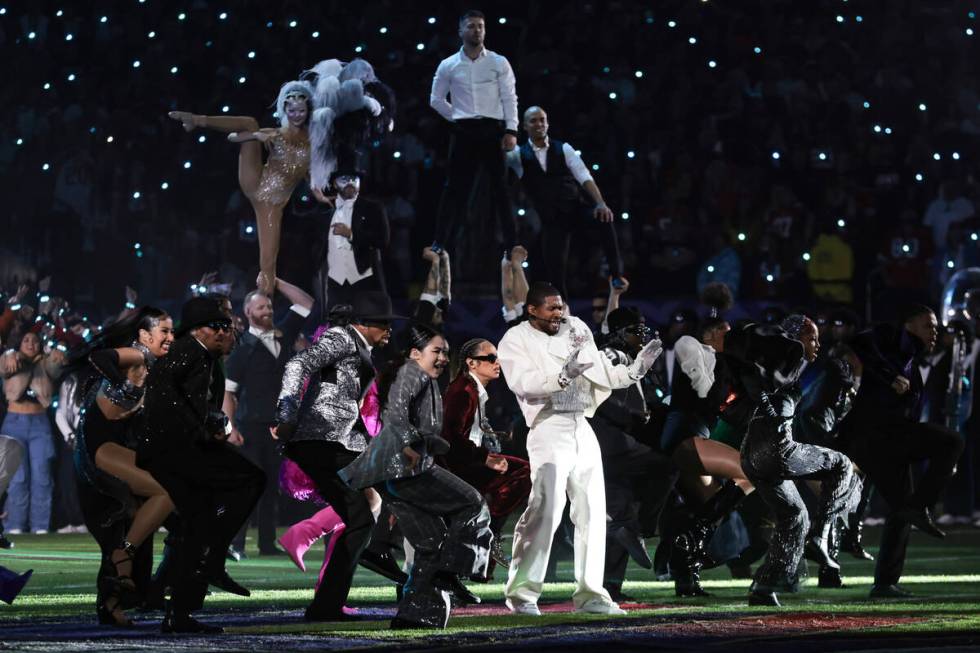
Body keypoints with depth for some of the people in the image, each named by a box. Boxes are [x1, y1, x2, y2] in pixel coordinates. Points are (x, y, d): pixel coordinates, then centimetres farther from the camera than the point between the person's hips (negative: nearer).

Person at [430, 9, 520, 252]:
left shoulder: (499, 63, 4)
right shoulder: (448, 66, 7)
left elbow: (509, 98, 0)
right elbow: (436, 100, 14)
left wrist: (511, 130, -10)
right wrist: (457, 117, 5)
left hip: (493, 130, -1)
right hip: (464, 131, 1)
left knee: (501, 187, -2)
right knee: (455, 188, -1)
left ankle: (512, 245, -1)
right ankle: (440, 243, 1)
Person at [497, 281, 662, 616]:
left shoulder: (576, 331, 16)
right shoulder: (515, 340, -1)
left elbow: (603, 374, 19)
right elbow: (523, 383, -18)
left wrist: (634, 370, 2)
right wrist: (562, 377, -32)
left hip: (583, 430, 7)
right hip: (549, 430, -7)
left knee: (593, 512, 7)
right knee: (546, 509, -18)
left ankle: (590, 594, 14)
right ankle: (522, 593, -14)